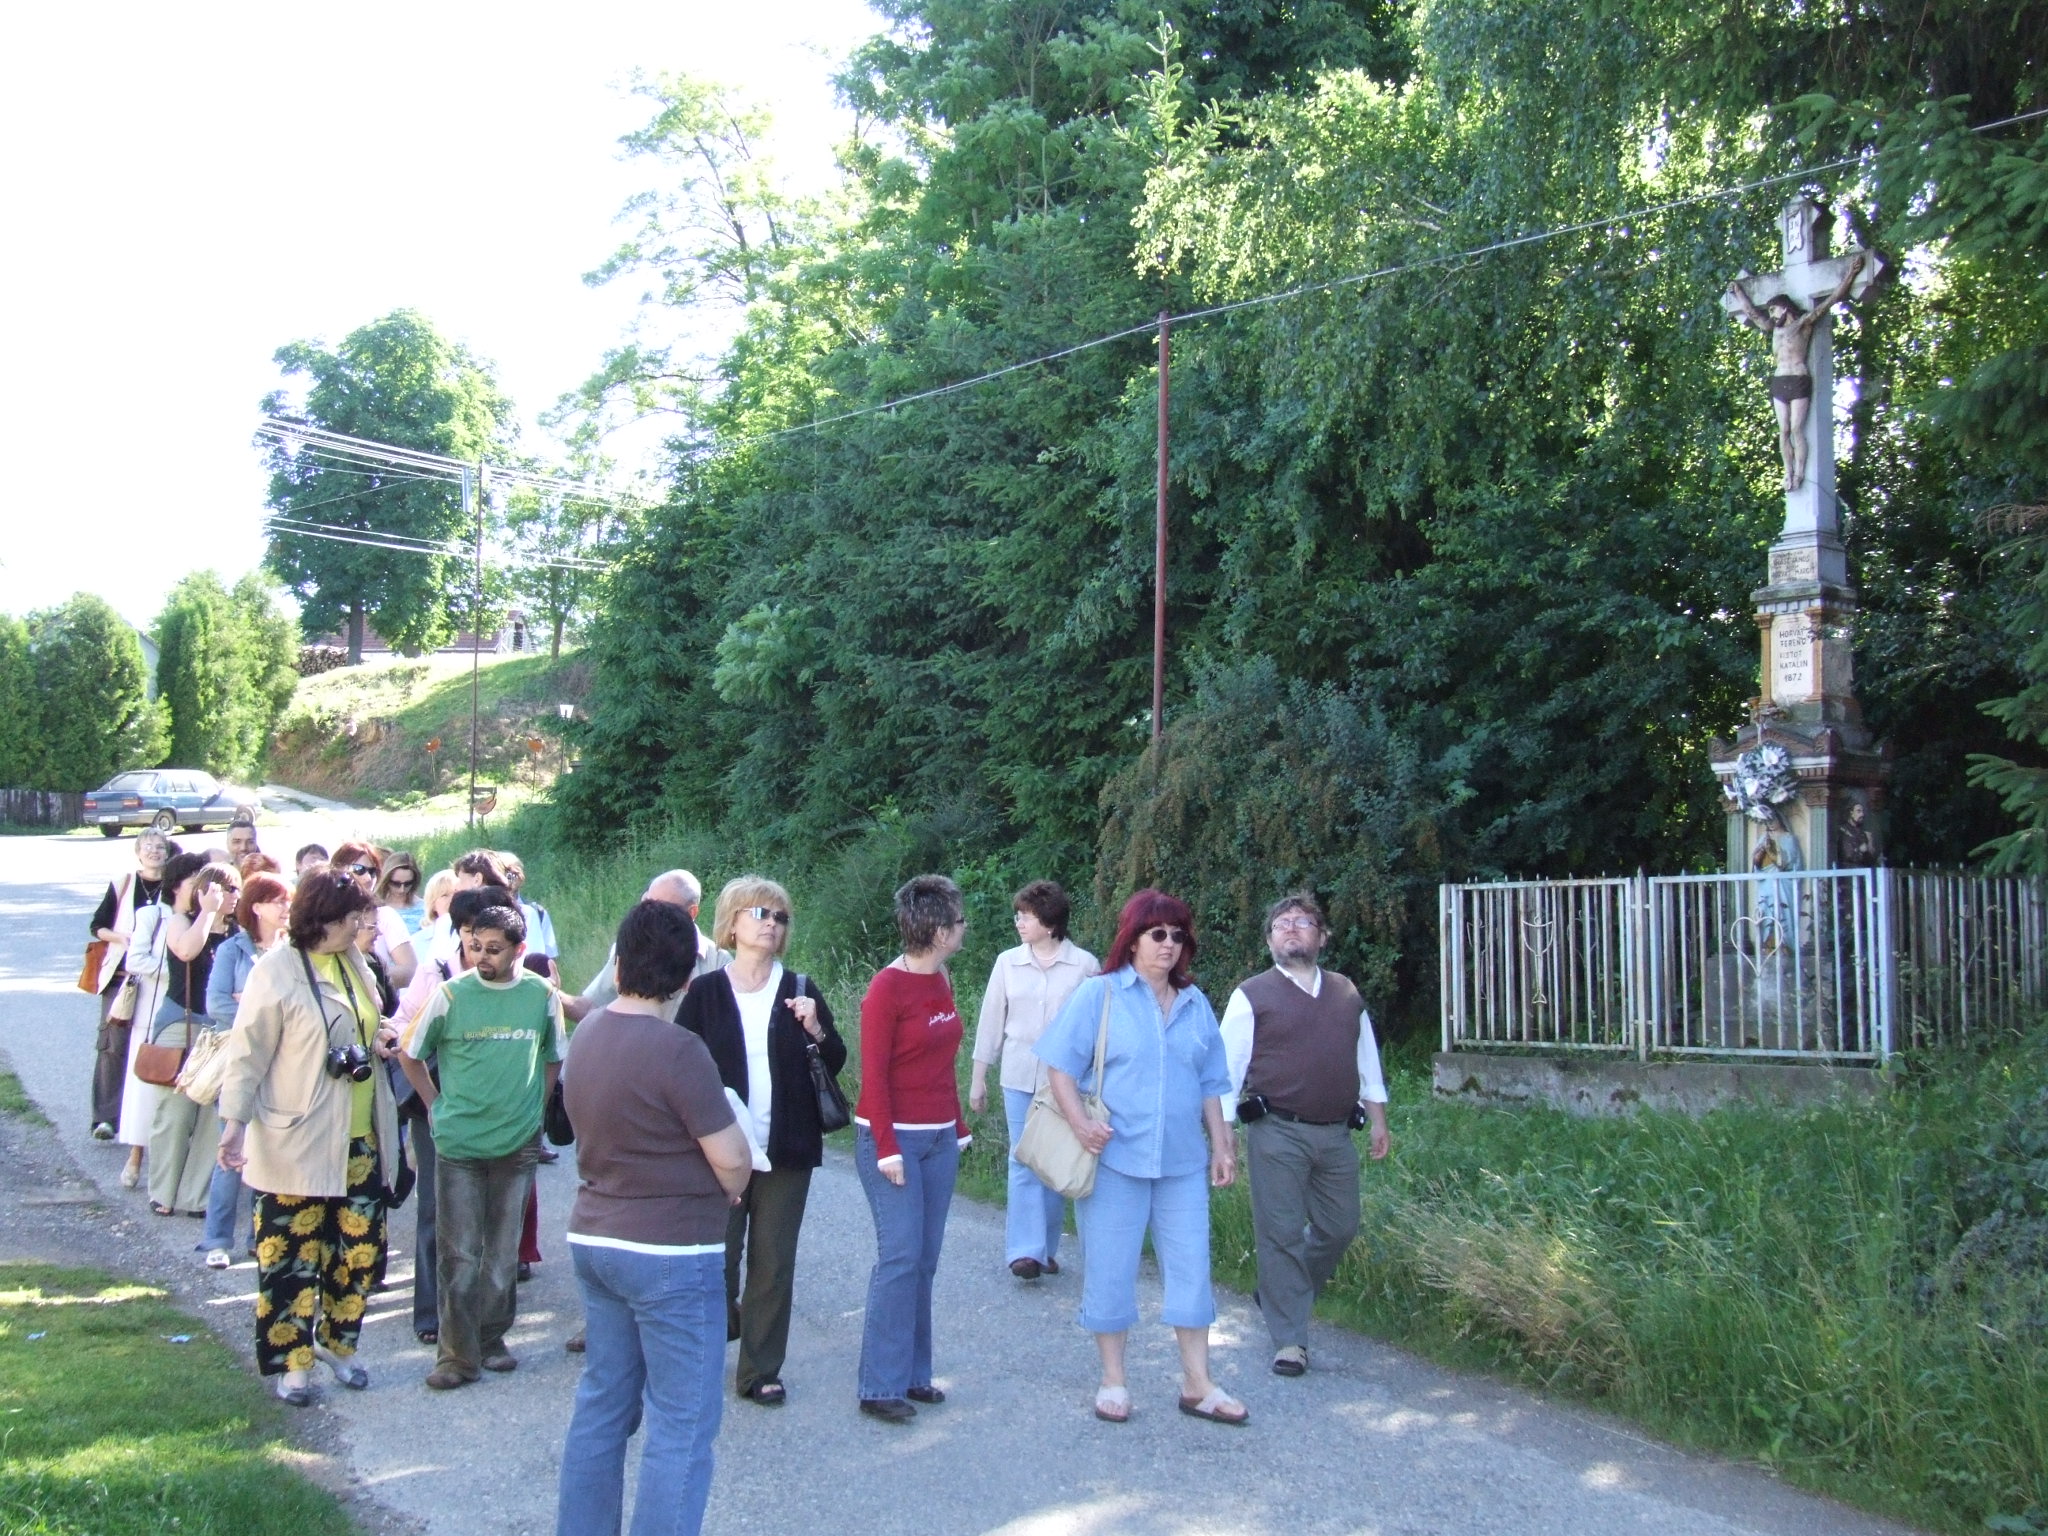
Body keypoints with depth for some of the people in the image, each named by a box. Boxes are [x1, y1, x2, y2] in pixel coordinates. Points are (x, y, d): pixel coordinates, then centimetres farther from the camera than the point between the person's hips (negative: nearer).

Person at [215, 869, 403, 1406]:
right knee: (292, 1255, 4)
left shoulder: (352, 962, 8)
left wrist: (377, 1041, 2)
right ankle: (291, 1363, 18)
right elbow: (248, 1053, -13)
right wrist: (234, 1122, -18)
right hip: (296, 1144, -6)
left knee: (361, 1246, 11)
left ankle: (336, 1342, 29)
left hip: (360, 1138, 7)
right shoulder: (276, 972, -13)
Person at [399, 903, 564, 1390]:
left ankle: (491, 1338, 26)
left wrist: (533, 1108, 9)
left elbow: (553, 1058, 14)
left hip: (517, 1144, 2)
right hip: (457, 1144, -1)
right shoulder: (451, 994, -6)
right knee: (459, 1255, 1)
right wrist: (436, 1104, 4)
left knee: (504, 1252, 11)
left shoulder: (543, 996, -2)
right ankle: (458, 1354, 9)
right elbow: (411, 1054, 7)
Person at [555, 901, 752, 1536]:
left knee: (601, 1404, 18)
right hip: (669, 1251, -8)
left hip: (593, 1237, 8)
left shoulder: (587, 1033, 3)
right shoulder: (676, 1049, -21)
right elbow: (732, 1158, -18)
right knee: (682, 1423, 2)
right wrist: (727, 1194, 4)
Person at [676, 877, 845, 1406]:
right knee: (717, 1258, 4)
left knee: (774, 1264, 6)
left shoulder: (799, 991, 4)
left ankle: (761, 1371, 18)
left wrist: (815, 1029, -13)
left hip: (787, 1149, 2)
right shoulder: (705, 993, -1)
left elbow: (835, 1062, 6)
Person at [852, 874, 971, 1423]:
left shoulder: (941, 982, 9)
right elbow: (874, 1074, -15)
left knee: (925, 1258, 9)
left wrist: (958, 1126, 15)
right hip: (894, 1137, -7)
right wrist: (887, 1148, -17)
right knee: (901, 1254, -9)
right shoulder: (887, 987, -14)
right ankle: (881, 1386, 0)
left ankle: (913, 1373, 18)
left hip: (940, 1137, 7)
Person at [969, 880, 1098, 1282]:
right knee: (1024, 1163, -3)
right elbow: (991, 1021, 9)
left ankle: (1046, 1247, 17)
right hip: (1019, 1078, 1)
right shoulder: (1007, 963, 3)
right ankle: (1025, 1249, -2)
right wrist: (978, 1078, 10)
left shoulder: (1084, 966, -3)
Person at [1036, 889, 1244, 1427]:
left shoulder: (1195, 1004, 11)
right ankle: (1112, 1381, 19)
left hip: (1183, 1162, 4)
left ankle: (1198, 1385, 16)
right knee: (1110, 1270, 4)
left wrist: (1221, 1145, 12)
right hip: (1115, 1158, -4)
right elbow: (1061, 1066, -7)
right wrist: (1080, 1123, -19)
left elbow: (1210, 1084, 17)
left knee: (1191, 1267, 5)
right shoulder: (1099, 995, -3)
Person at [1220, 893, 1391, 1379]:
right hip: (1277, 1134, -5)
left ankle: (1282, 1293, 34)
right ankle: (1289, 1339, 6)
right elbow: (1227, 1067, -2)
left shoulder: (1347, 995, 13)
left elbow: (1366, 1060, 20)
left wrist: (1378, 1119, 16)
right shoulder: (1252, 996, -1)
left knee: (1339, 1228, 11)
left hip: (1336, 1134, 5)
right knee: (1282, 1234, -3)